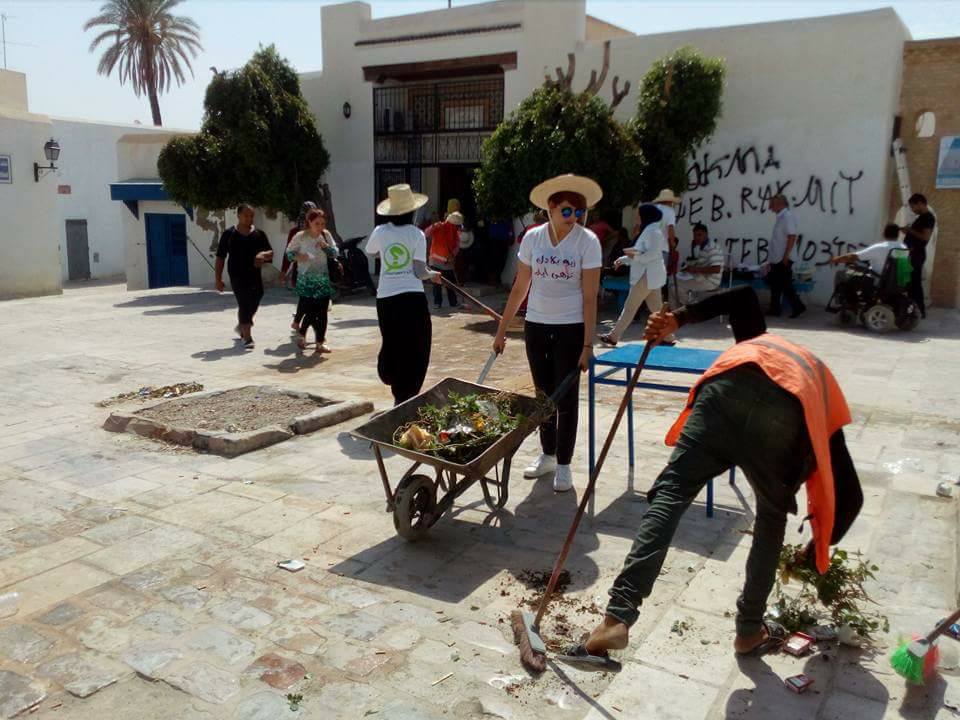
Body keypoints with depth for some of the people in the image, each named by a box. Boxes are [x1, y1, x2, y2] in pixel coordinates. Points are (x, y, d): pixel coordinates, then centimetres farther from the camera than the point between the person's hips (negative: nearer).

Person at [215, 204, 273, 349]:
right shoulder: (229, 234, 1)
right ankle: (247, 338, -6)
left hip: (255, 276, 4)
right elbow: (220, 257, 2)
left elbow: (270, 252, 11)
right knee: (244, 305, -8)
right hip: (237, 276, -4)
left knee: (253, 304, 11)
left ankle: (241, 326, 39)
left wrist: (264, 255, -14)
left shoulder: (259, 234, 9)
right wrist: (218, 279, -2)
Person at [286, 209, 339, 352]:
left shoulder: (326, 235, 2)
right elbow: (289, 252, 3)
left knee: (322, 312, 2)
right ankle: (301, 334, 23)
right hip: (306, 280, -3)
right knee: (310, 312, -6)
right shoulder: (300, 236, -7)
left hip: (323, 278, 3)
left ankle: (320, 343, 12)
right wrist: (297, 257, -17)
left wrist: (326, 246, -13)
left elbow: (335, 254, 6)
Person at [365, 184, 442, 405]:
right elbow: (420, 271, -8)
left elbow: (370, 252, 23)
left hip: (386, 298, 3)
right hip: (412, 297, -3)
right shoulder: (416, 234, -5)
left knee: (392, 344, 22)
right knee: (415, 351, 7)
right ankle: (405, 398, 7)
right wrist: (433, 274, 11)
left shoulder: (381, 232, 2)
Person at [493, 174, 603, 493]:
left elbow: (589, 297, -11)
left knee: (566, 397, 2)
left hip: (571, 328, -3)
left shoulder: (587, 241, -10)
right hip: (536, 326, 3)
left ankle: (564, 464, 14)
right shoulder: (532, 237, -1)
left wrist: (587, 345, -14)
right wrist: (501, 330, 6)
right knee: (543, 394, 13)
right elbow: (519, 288, 5)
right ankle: (547, 455, 29)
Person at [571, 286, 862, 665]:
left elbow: (743, 296, 26)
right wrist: (818, 548, 51)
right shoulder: (824, 404, 40)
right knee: (772, 517, 24)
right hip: (786, 415, 1)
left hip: (729, 388, 0)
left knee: (670, 493, -3)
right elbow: (850, 495, 37)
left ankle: (617, 618, -14)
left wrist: (677, 320, 18)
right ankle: (749, 631, 31)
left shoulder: (759, 342, 46)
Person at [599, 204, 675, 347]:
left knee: (630, 307, -5)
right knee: (656, 308, 10)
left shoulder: (652, 231, -14)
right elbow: (642, 254, 24)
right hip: (650, 276, 11)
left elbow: (653, 254, -25)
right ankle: (667, 337, 12)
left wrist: (635, 256, -24)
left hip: (648, 276, -11)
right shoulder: (648, 231, 20)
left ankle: (613, 337, -1)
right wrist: (623, 259, 14)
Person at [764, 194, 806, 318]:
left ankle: (798, 307, 3)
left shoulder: (788, 216, -13)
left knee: (785, 285, -5)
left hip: (783, 259, -9)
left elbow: (792, 237, -20)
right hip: (776, 259, 9)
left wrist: (786, 256, -23)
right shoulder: (780, 217, 15)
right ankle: (774, 309, 15)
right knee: (775, 284, 11)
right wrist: (771, 258, 20)